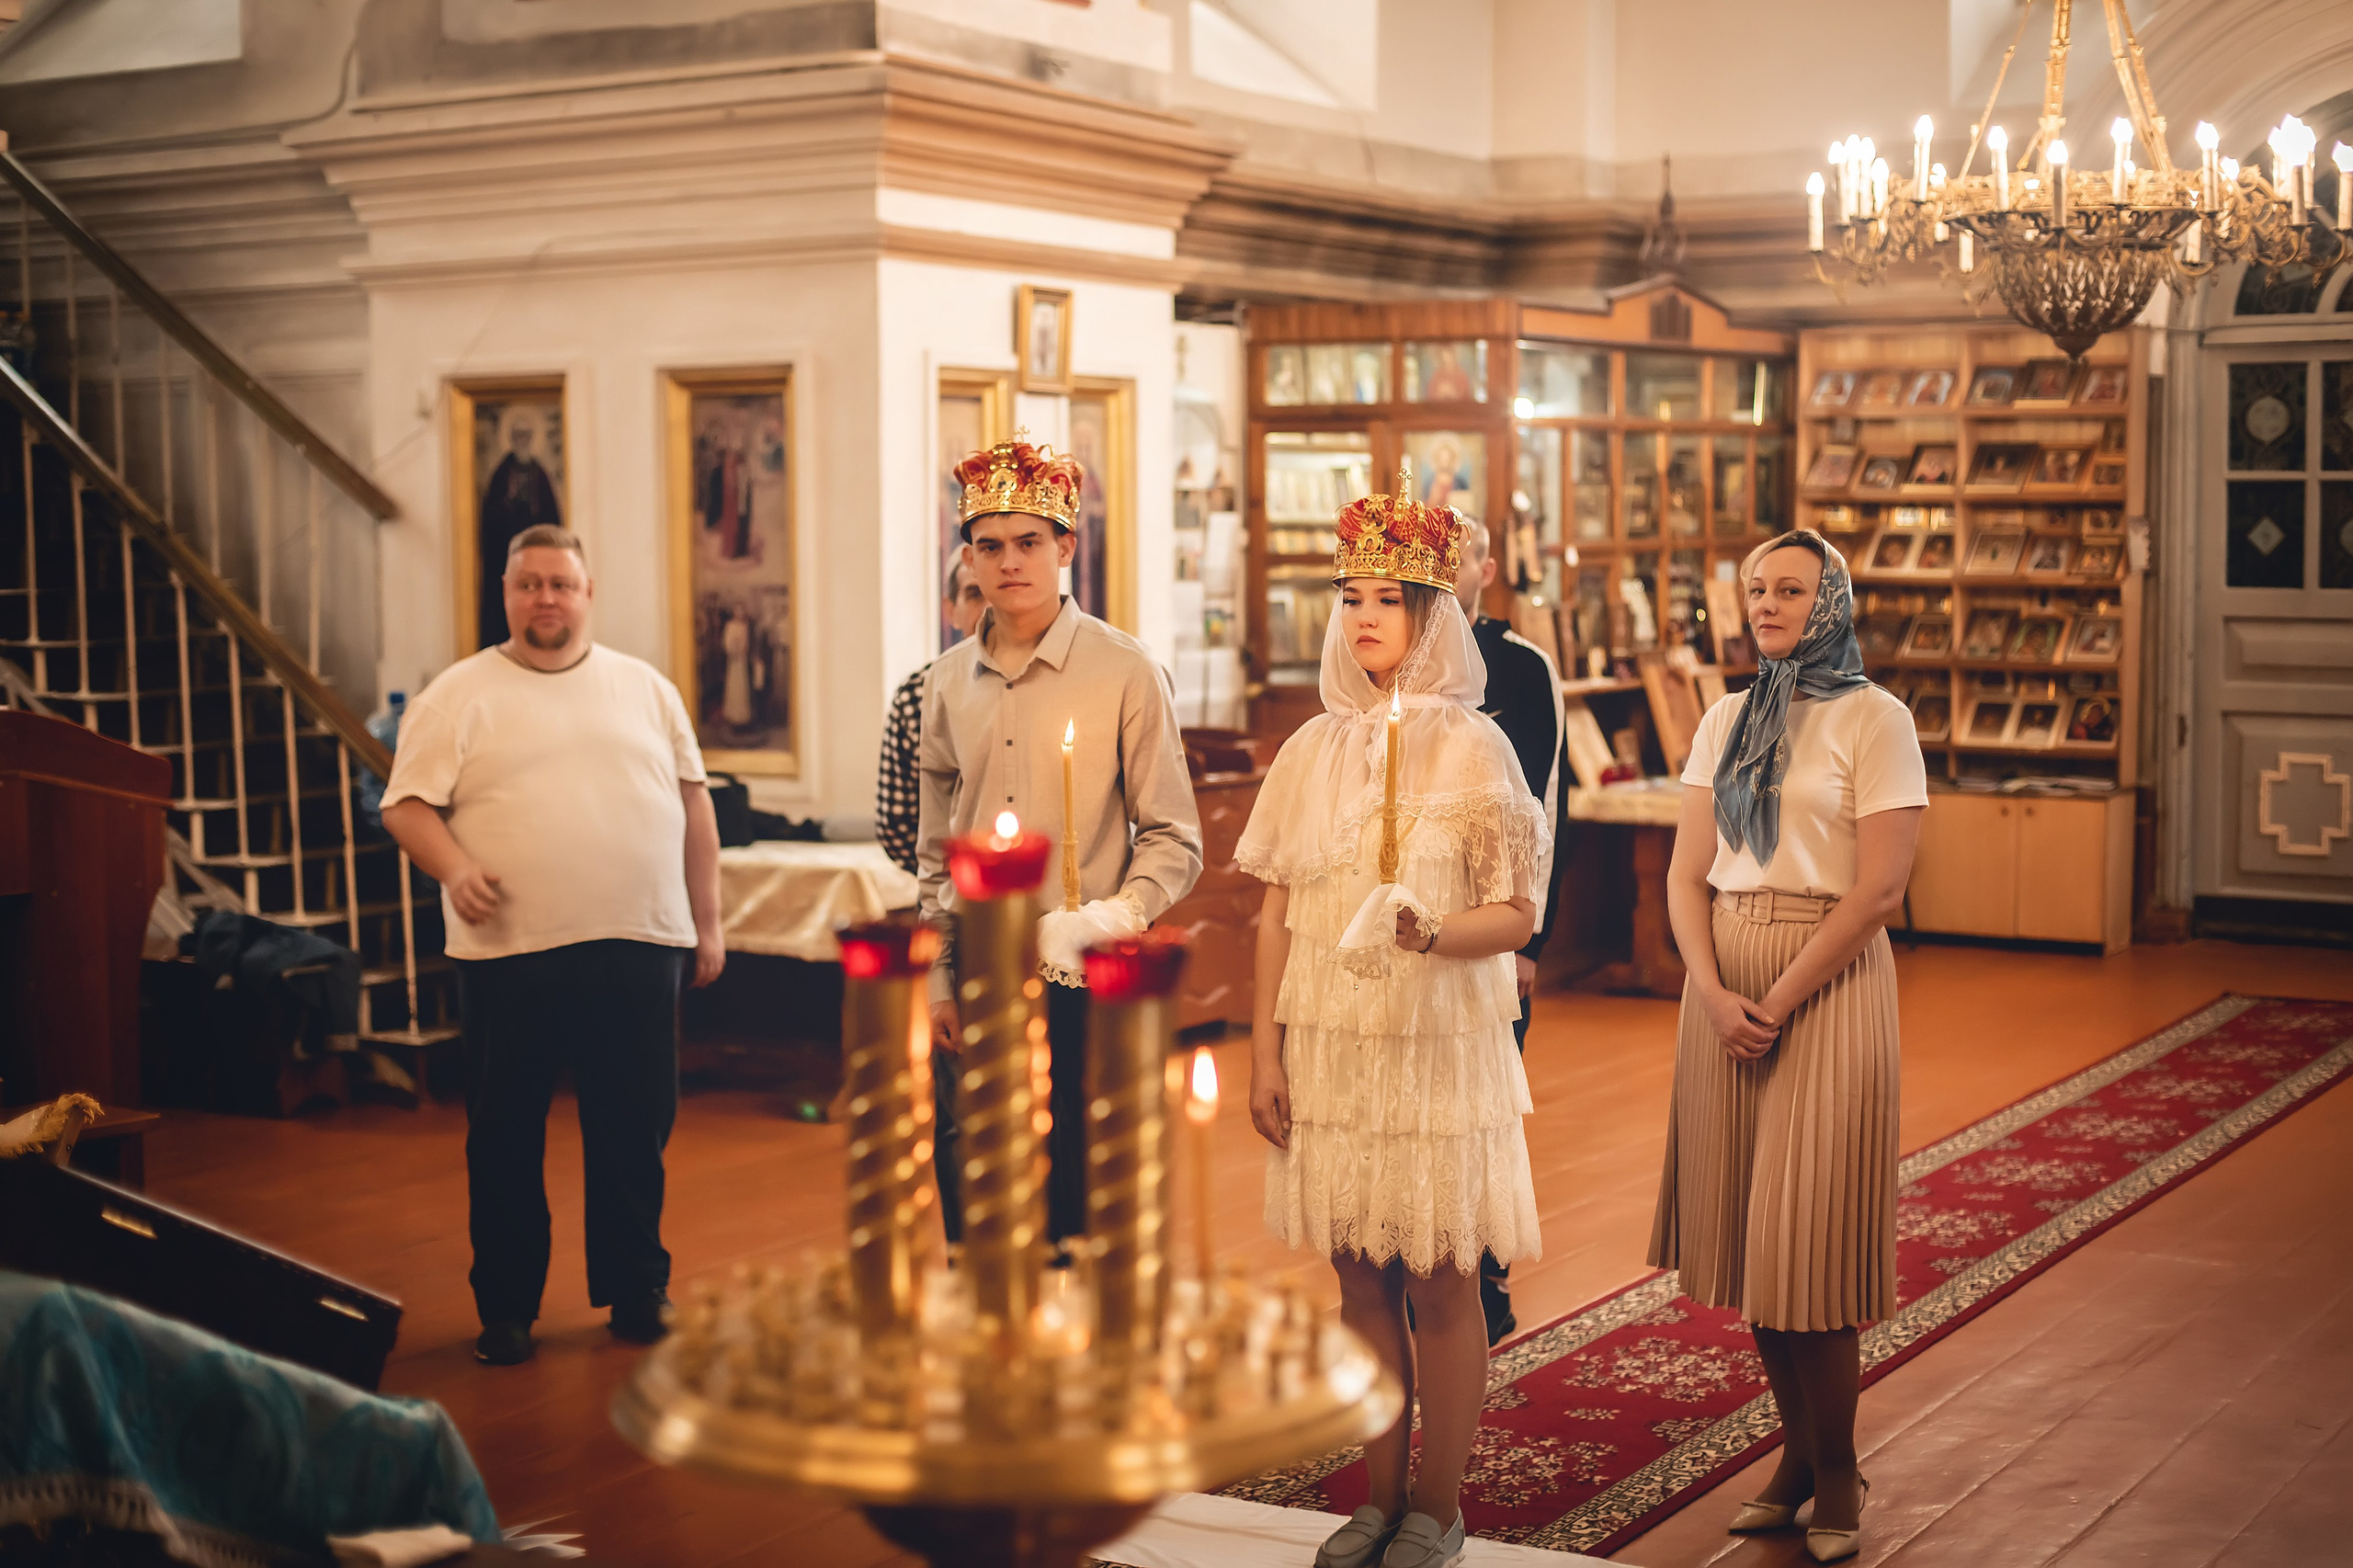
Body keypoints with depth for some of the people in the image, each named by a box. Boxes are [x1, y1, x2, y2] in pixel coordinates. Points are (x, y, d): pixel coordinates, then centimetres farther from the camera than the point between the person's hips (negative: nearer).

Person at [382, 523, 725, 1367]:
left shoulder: (646, 688, 13)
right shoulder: (457, 695, 4)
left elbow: (692, 803, 15)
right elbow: (408, 805, 0)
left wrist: (708, 921, 11)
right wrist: (455, 868, -19)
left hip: (637, 949, 2)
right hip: (510, 953, -2)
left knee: (636, 1131, 7)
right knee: (504, 1139, 4)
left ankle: (637, 1292, 21)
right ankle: (505, 1308, 16)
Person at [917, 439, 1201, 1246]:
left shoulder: (1126, 672, -3)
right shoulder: (948, 681, 10)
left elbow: (1174, 840, -2)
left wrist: (1113, 918, -18)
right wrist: (939, 980, 10)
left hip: (1082, 990, -3)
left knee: (1080, 1211, -2)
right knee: (971, 1223, 5)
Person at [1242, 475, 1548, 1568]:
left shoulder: (1471, 746, -4)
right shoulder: (1311, 750, 7)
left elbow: (1517, 914, -6)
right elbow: (1276, 912, 9)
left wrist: (1430, 931, -25)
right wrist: (1265, 1051, 4)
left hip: (1439, 1037, -4)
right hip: (1328, 1042, 4)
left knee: (1438, 1281, 3)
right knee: (1360, 1277, 10)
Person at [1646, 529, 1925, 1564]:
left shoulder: (1875, 720, -5)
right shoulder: (1725, 720, 12)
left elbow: (1880, 890, -11)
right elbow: (1686, 873, 7)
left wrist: (1778, 1002, -14)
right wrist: (1714, 995, -8)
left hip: (1827, 981, -5)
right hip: (1725, 985, 5)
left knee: (1809, 1240, -5)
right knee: (1750, 1232, 7)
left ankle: (1837, 1479, 9)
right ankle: (1796, 1458, 19)